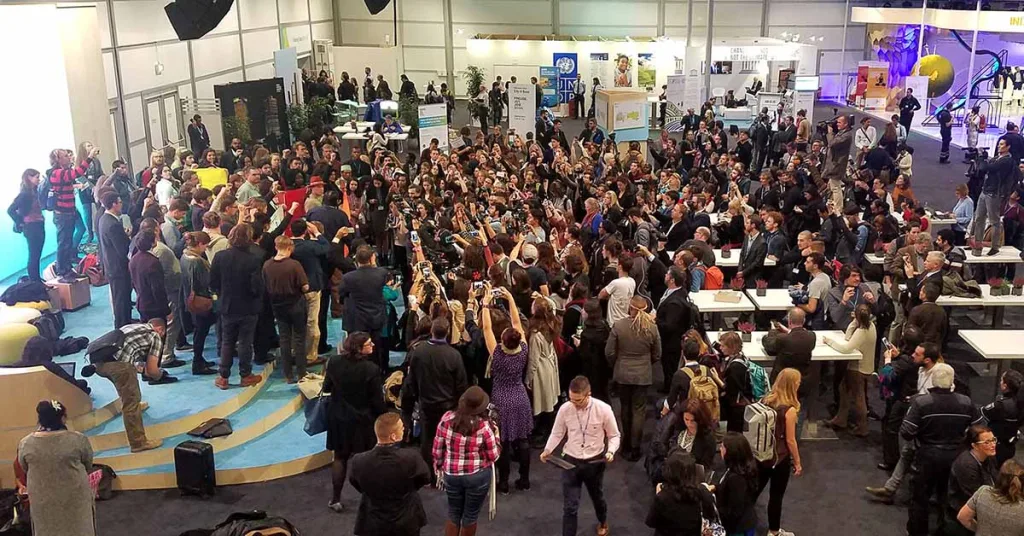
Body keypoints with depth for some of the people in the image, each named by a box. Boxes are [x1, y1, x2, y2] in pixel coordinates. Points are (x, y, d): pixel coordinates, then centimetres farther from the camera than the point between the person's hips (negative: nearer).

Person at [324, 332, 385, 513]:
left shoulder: (334, 363, -12)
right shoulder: (371, 369, -24)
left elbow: (326, 388, 2)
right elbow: (377, 401, -16)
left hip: (339, 419, 3)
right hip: (363, 421, -3)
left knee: (340, 458, 17)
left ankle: (335, 499, 23)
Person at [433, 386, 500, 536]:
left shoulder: (446, 418, -12)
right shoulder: (484, 426, -19)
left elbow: (437, 449, 0)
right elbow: (494, 456, -8)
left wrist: (438, 465, 18)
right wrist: (496, 435, 6)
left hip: (451, 475, 3)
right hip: (478, 476, -2)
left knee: (453, 514, 22)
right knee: (470, 516, 17)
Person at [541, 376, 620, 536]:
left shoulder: (603, 409, -19)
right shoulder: (564, 409, -15)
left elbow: (614, 435, -6)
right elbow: (557, 433, 0)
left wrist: (611, 451, -23)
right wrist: (547, 450, -14)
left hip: (595, 461, 1)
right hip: (570, 461, 0)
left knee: (597, 497, 27)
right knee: (569, 506, -1)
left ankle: (603, 521, 59)